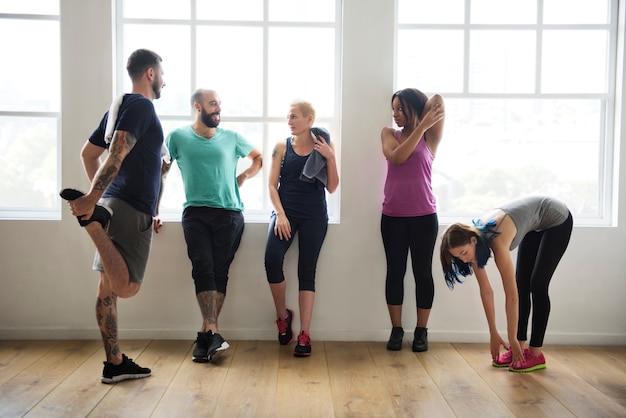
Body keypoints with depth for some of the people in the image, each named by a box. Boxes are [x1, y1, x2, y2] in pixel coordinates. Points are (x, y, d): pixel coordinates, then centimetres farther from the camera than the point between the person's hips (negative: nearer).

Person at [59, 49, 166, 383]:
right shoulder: (141, 105, -8)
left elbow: (88, 153, 25)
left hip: (114, 204, 10)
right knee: (126, 287, -14)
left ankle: (115, 363, 18)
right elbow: (117, 153, -22)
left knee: (109, 286, 9)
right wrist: (93, 198, -29)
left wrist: (99, 196, 25)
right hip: (132, 208, -10)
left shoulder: (121, 105, 20)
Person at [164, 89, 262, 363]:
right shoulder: (178, 137, 7)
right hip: (196, 213, -1)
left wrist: (244, 176, 9)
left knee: (219, 273, -2)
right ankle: (213, 334, -15)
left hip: (230, 214, 1)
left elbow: (258, 157, 26)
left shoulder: (232, 138, 11)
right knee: (203, 270, -13)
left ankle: (204, 335, 4)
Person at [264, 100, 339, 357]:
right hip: (285, 211, 0)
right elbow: (272, 184, 3)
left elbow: (332, 188, 3)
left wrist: (331, 158, -9)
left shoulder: (324, 146, 5)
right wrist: (280, 214, -10)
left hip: (315, 215, 0)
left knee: (307, 271, 0)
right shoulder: (282, 147, 6)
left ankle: (304, 335, 4)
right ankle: (282, 316, 5)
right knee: (272, 260, -20)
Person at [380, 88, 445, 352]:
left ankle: (421, 331, 17)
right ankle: (396, 330, 17)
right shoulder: (389, 134, 8)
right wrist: (421, 125, -16)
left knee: (422, 272, 5)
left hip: (424, 216, -2)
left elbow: (438, 101, -10)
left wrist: (424, 119, 6)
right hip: (393, 216, 2)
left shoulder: (430, 137, 2)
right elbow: (396, 157, -13)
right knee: (395, 271, 6)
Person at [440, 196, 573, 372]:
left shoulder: (497, 243, -37)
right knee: (522, 283, 1)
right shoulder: (473, 236, -16)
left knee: (537, 284, -10)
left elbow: (511, 296, -33)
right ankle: (519, 349, 6)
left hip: (557, 220, -7)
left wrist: (512, 341, -26)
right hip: (536, 226, 7)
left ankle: (536, 354, -3)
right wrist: (493, 334, -7)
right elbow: (486, 291, -10)